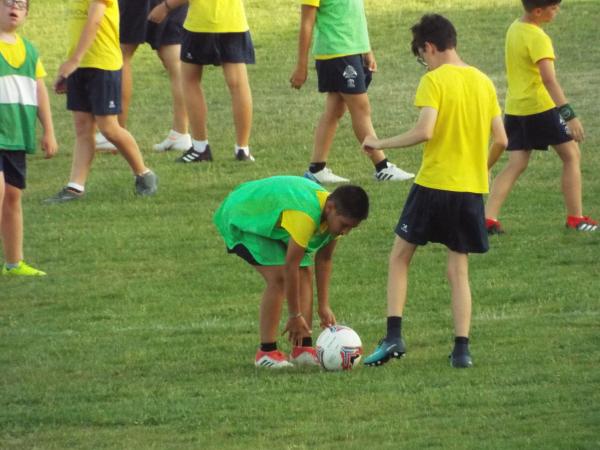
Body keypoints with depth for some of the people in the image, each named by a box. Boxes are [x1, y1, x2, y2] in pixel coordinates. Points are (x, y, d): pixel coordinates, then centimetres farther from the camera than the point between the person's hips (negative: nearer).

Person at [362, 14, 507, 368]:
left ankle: (394, 336, -1)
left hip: (433, 184, -4)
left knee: (400, 256, 10)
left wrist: (381, 144, -10)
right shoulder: (483, 82, 7)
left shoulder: (434, 80, -9)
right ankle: (462, 348, 1)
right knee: (459, 270, 10)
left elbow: (425, 131, -22)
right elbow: (501, 140, 6)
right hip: (472, 190, 5)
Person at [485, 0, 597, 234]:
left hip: (514, 108, 7)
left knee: (516, 165, 7)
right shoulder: (537, 38, -18)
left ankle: (488, 218, -6)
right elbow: (548, 79, -27)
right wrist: (569, 114, -31)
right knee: (571, 156, 7)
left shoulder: (514, 28, 9)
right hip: (540, 107, -7)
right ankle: (575, 218, 8)